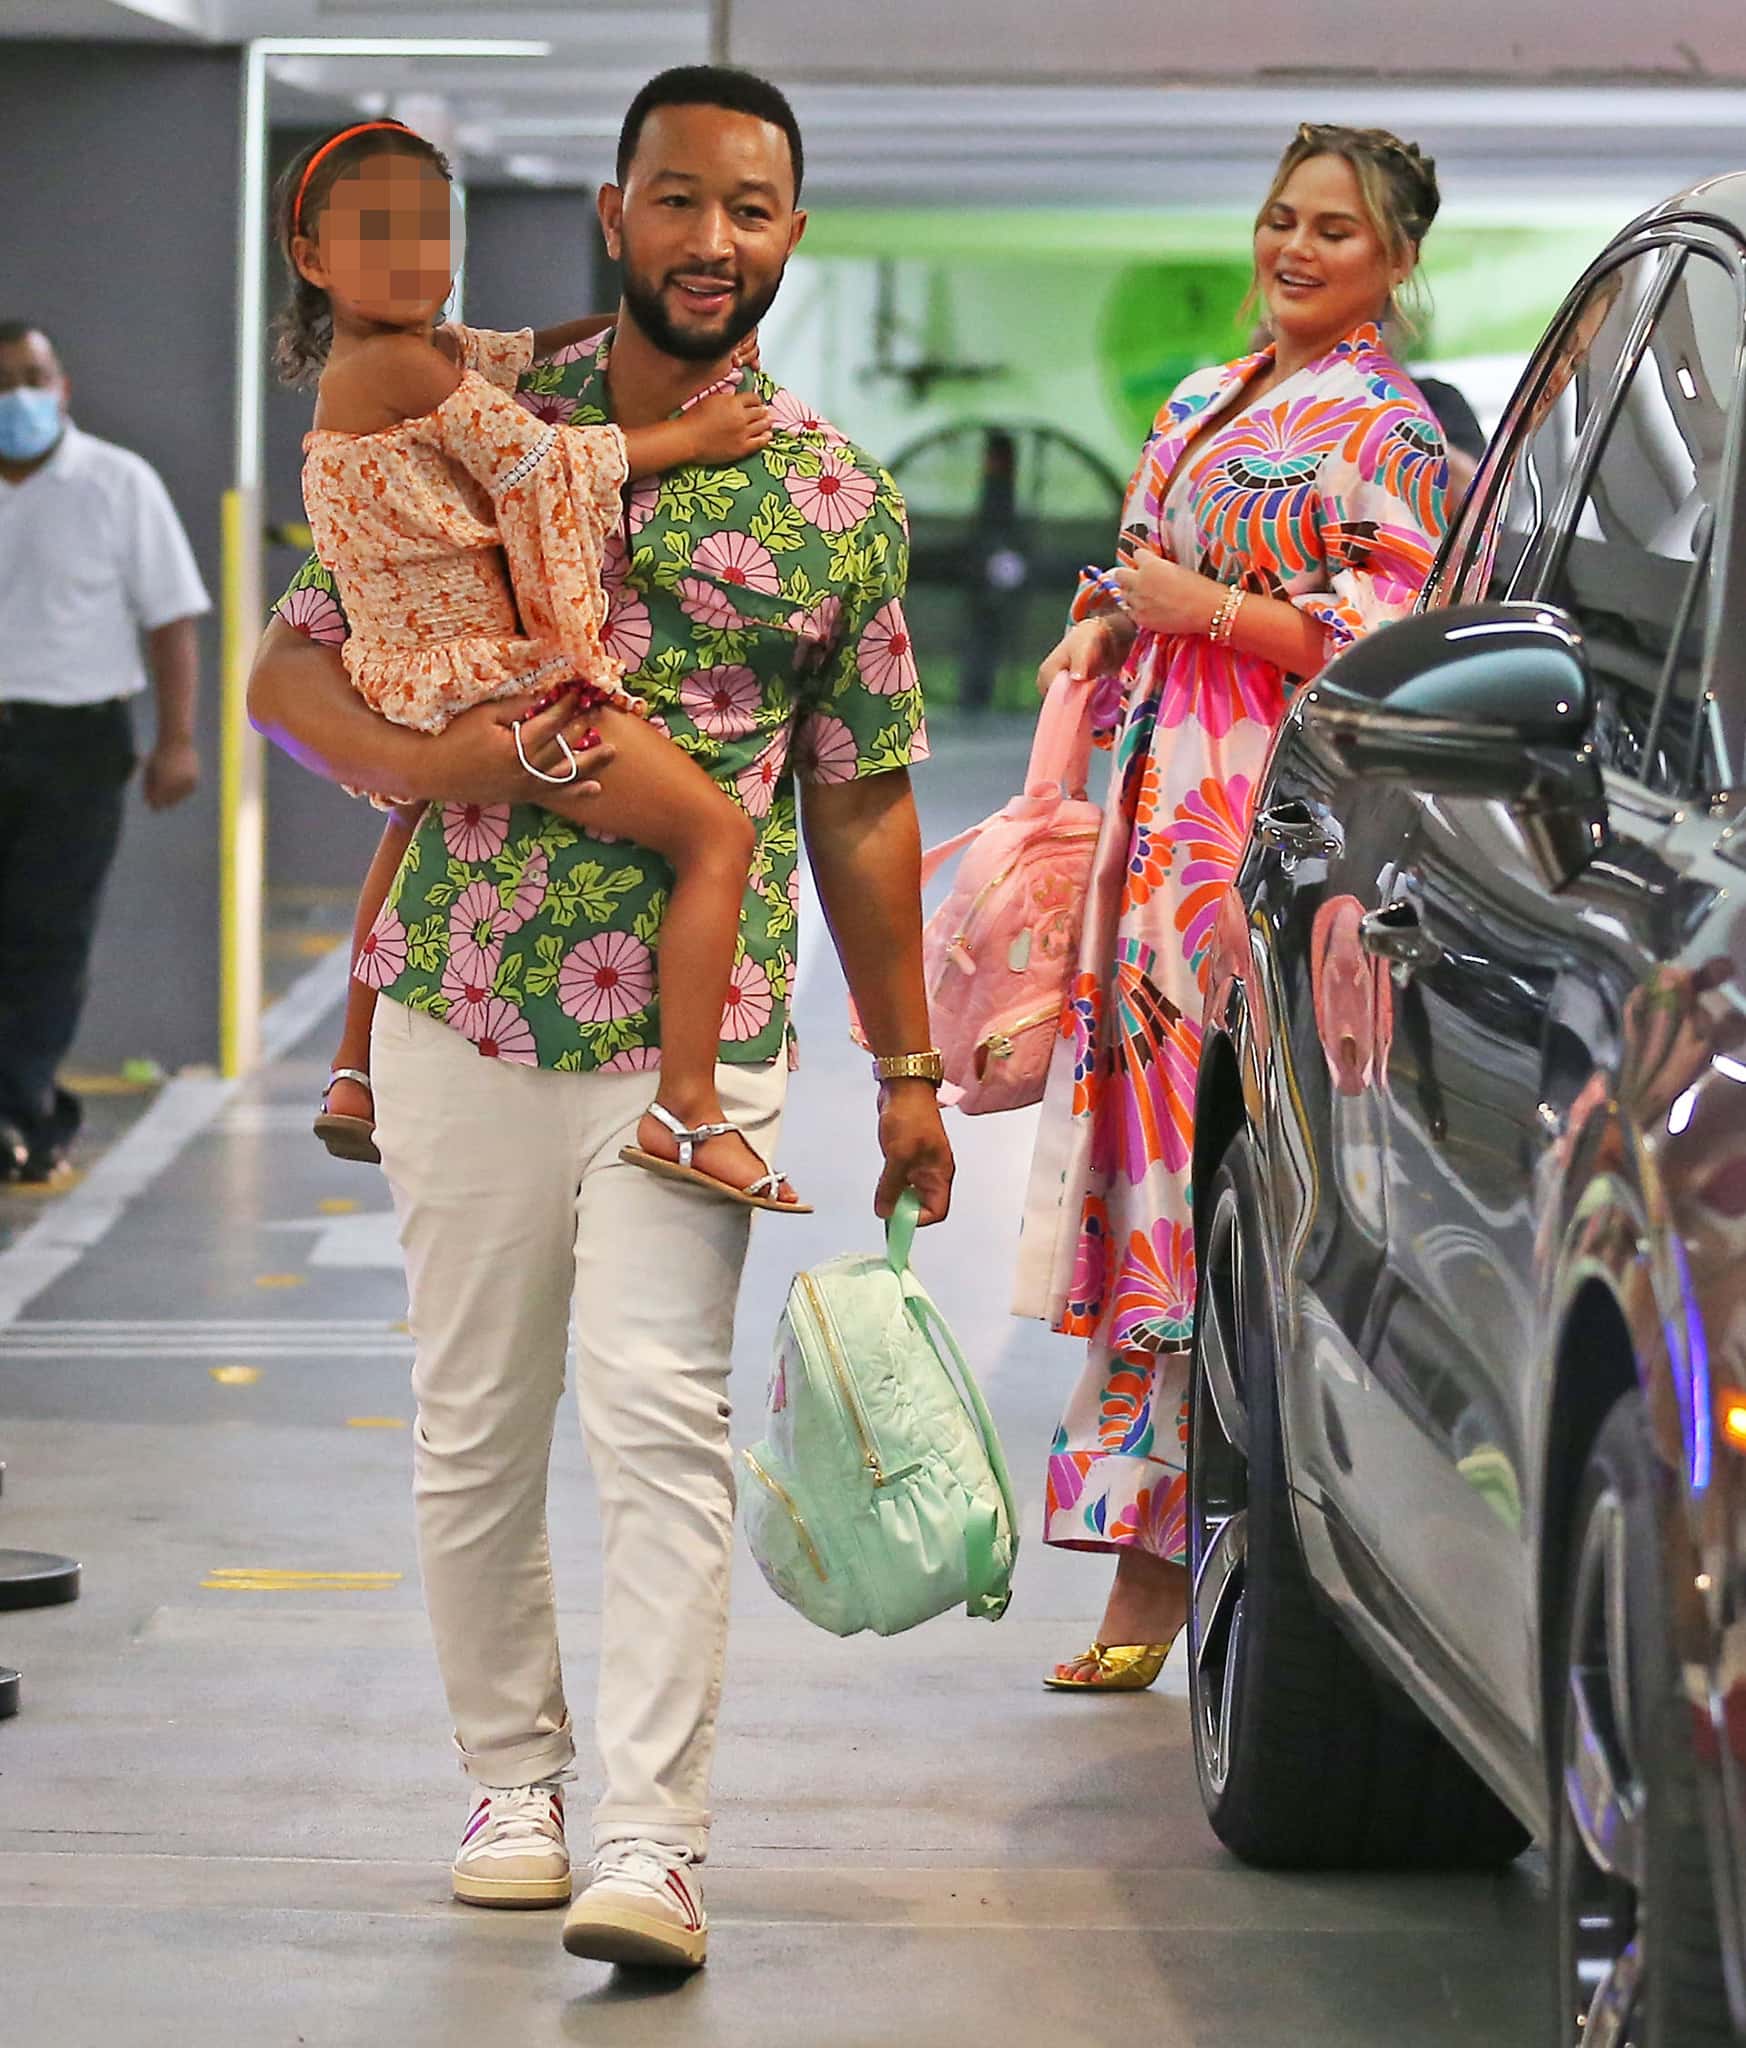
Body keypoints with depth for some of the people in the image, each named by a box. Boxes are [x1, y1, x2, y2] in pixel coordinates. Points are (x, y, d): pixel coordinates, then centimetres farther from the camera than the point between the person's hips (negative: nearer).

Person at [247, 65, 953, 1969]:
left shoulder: (842, 502, 7)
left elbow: (859, 805, 13)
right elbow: (288, 669, 6)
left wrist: (907, 1067, 12)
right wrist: (426, 765, -14)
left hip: (700, 1036, -1)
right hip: (464, 1013, 1)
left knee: (661, 1413, -14)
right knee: (474, 1425, 8)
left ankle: (646, 1843, -15)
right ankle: (512, 1783, 25)